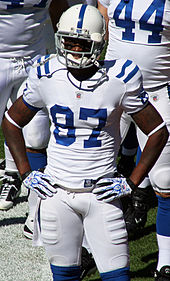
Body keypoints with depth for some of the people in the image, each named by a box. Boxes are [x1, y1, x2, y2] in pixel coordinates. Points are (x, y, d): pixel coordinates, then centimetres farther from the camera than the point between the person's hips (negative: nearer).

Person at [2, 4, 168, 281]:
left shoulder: (120, 78, -8)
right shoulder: (47, 75, -2)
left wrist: (131, 182, -4)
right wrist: (26, 173, 5)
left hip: (101, 193, -2)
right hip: (56, 192, 2)